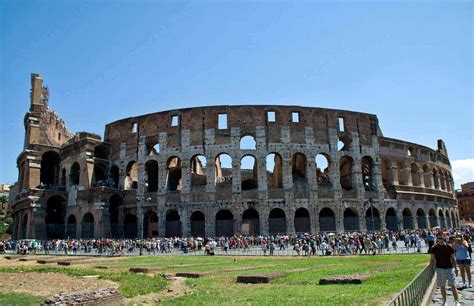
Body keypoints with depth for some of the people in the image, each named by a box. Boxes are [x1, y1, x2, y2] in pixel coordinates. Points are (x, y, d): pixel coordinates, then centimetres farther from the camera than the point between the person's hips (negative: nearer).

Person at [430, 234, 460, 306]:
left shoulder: (449, 247, -1)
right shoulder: (434, 248, -3)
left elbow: (453, 258, 7)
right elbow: (432, 260, 3)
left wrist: (456, 268, 5)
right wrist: (431, 269, 1)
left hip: (450, 268, 0)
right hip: (440, 268, 0)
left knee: (453, 285, -3)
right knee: (442, 286, 8)